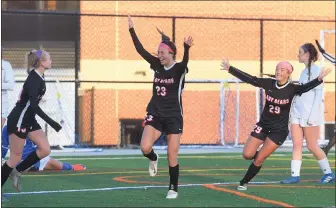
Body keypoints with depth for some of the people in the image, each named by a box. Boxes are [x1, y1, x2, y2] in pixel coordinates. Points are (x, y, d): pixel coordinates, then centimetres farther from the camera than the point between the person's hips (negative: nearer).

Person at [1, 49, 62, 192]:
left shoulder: (39, 78, 7)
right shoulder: (34, 80, -22)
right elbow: (33, 105, -30)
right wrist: (51, 122, -30)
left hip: (29, 120, 9)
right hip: (18, 120, -9)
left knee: (45, 149, 0)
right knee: (16, 158, -2)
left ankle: (17, 171, 13)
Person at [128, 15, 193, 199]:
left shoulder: (179, 68, -8)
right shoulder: (157, 65, 3)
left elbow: (185, 60, -31)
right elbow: (140, 50, -1)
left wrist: (187, 48, -51)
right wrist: (132, 30, -8)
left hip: (173, 117, -3)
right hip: (155, 114, 3)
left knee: (172, 156, -2)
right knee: (145, 147, -17)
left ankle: (173, 189, 15)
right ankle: (153, 159, 19)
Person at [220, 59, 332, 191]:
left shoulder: (292, 89, -15)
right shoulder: (269, 83, -6)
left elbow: (305, 87, -34)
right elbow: (249, 79, -6)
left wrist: (319, 79, -52)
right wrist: (230, 69, -11)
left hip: (279, 130, -3)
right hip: (263, 125, 3)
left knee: (258, 160, -5)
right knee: (247, 155, -4)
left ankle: (244, 182, 16)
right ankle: (260, 155, 31)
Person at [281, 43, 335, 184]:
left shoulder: (316, 70, -9)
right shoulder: (304, 71, 15)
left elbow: (318, 94, -13)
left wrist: (312, 115, -17)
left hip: (310, 115, -8)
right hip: (297, 113, 8)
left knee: (312, 146, -2)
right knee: (297, 145, 1)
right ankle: (295, 175, 0)